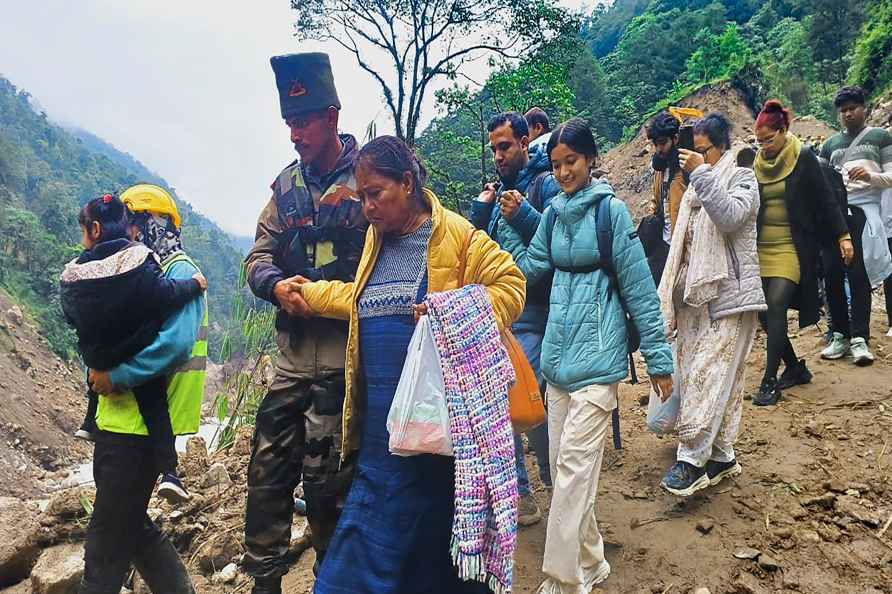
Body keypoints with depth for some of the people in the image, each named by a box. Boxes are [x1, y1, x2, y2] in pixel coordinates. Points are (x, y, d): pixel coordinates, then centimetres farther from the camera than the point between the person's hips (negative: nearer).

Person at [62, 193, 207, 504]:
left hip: (100, 360, 3)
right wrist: (195, 284, -8)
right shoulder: (138, 258, -17)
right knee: (155, 406, 7)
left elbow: (73, 318, 5)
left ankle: (90, 424, 46)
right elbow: (166, 295, -25)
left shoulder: (71, 274, -6)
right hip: (141, 360, -3)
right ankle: (168, 472, -5)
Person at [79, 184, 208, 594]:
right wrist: (99, 368, -4)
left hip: (141, 425, -9)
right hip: (117, 420, 9)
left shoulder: (179, 273, -11)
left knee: (107, 541, 0)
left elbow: (176, 344, -25)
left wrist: (116, 375, -20)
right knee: (129, 525, 18)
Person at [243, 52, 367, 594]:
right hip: (294, 348, 6)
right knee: (268, 468, 10)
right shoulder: (287, 183, 12)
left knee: (325, 478, 3)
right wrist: (277, 286, -10)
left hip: (345, 351, -5)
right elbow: (260, 256, 11)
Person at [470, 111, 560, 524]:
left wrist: (524, 216, -23)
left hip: (531, 311, -8)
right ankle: (518, 493, 24)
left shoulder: (547, 184, -5)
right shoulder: (499, 191, 17)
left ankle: (556, 485, 11)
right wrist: (479, 210, 1)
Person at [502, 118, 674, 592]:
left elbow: (639, 289, -8)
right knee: (563, 466, 12)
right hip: (558, 352, 7)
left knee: (574, 467, -8)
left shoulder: (610, 209, -7)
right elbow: (529, 269, 5)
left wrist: (659, 358, -7)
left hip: (597, 355, -7)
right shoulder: (553, 213, 11)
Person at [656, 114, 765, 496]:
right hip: (695, 294, 7)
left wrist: (702, 173, -20)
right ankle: (721, 456, 14)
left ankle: (693, 460, -10)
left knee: (710, 375, -12)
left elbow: (730, 217, -21)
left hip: (728, 294, -7)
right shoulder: (698, 184, 19)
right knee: (697, 375, 5)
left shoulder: (741, 178, 1)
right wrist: (674, 294, 20)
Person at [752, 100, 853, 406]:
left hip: (792, 248, -5)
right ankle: (796, 368, 22)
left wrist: (843, 236, -6)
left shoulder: (804, 159, -2)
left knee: (776, 306, -17)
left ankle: (770, 381, -12)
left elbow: (825, 200, -1)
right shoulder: (756, 163, 9)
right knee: (764, 313, 3)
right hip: (760, 249, 5)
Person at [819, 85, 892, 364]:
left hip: (864, 211, -4)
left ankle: (859, 339, -6)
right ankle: (840, 335, 9)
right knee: (832, 275, 0)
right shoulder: (830, 144, 20)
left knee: (859, 276, -9)